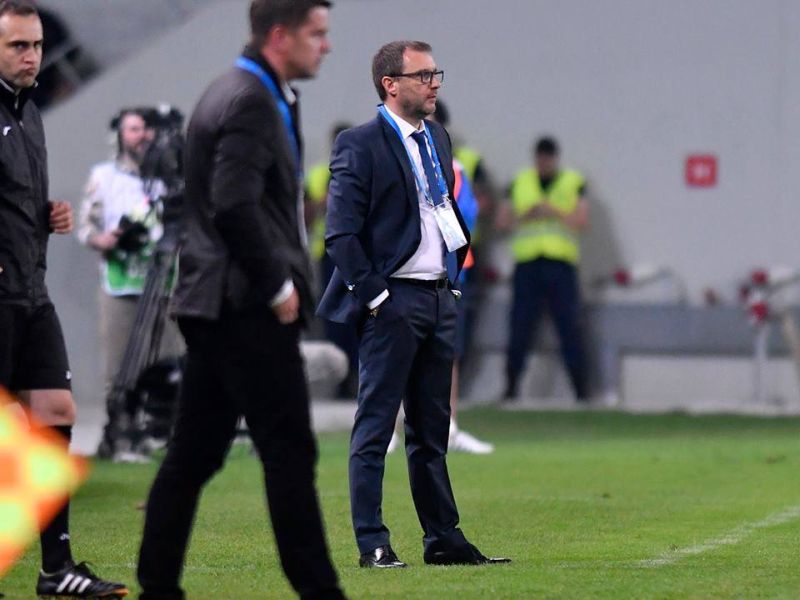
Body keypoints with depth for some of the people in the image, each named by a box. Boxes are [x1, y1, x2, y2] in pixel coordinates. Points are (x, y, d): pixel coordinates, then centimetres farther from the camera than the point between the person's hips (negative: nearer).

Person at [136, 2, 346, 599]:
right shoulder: (250, 103, -15)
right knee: (289, 452, -5)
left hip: (215, 303, 10)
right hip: (249, 305, -10)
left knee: (194, 453, 9)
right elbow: (234, 207, -23)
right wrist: (278, 286, -16)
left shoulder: (233, 94, 16)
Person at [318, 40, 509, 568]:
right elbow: (341, 233, -14)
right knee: (375, 428, -3)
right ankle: (373, 544, -1)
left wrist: (456, 272, 16)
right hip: (393, 300, -8)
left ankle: (443, 539, 17)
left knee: (432, 430, 12)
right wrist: (372, 294, -16)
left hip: (440, 298, 8)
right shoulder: (361, 146, -10)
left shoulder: (437, 139, 14)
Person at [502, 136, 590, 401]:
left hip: (561, 262, -2)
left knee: (570, 327, -4)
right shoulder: (520, 183, 14)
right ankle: (511, 385, 5)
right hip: (527, 262, 2)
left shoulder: (574, 183, 7)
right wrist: (526, 216, -7)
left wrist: (555, 213, -14)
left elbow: (582, 222, -1)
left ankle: (581, 387, 1)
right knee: (520, 325, -1)